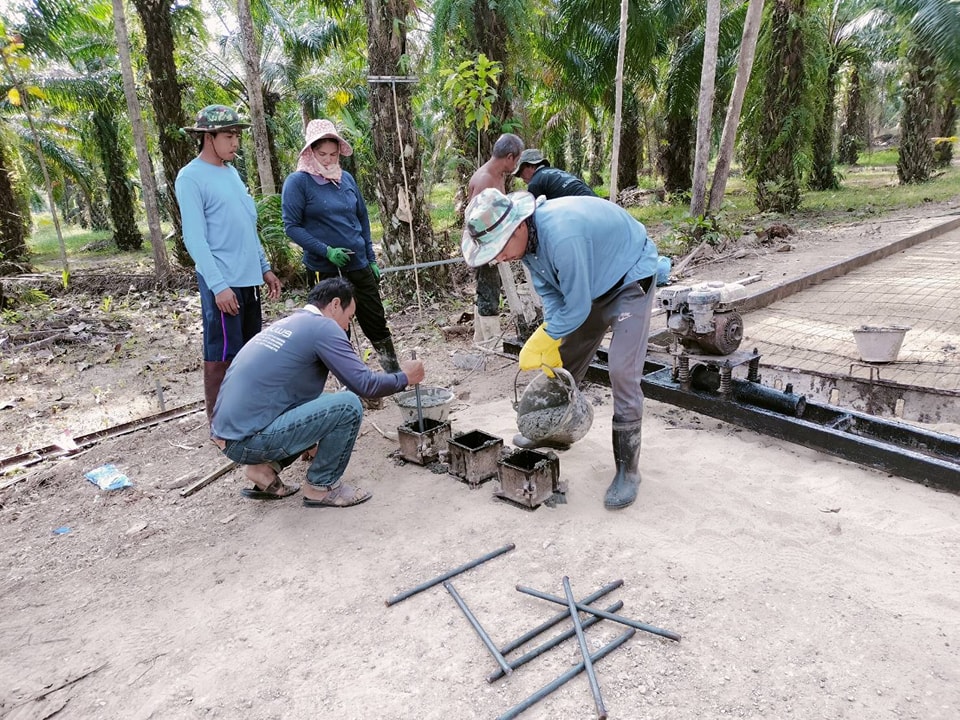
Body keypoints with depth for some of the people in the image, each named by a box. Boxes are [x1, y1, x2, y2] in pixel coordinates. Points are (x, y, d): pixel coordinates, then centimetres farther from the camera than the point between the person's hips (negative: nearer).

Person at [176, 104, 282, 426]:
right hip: (223, 283, -8)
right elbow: (194, 239, -15)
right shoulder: (191, 177, -10)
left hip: (249, 279, 8)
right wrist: (218, 285, -21)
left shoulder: (231, 171, 15)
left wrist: (264, 268, 17)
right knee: (221, 356, -1)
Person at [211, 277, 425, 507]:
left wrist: (310, 441, 36)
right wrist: (404, 377, 5)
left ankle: (265, 469, 15)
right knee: (348, 406, -11)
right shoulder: (323, 327, -8)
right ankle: (322, 486, 5)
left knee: (323, 402, 24)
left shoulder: (284, 324, 19)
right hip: (250, 440, -9)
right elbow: (364, 384, -14)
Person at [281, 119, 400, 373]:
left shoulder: (346, 178, 8)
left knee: (377, 323, 10)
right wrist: (327, 251, -19)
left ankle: (396, 375, 22)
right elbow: (292, 226, -10)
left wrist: (371, 259, 12)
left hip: (359, 266, 4)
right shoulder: (297, 182, -7)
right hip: (324, 270, -4)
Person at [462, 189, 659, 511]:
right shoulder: (527, 237, -12)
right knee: (563, 361, 13)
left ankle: (627, 468, -5)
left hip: (631, 280, -8)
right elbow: (548, 291, -3)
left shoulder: (561, 237, -39)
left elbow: (577, 308, -30)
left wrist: (542, 341, -17)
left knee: (622, 373, -16)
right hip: (591, 283, 9)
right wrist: (552, 344, -14)